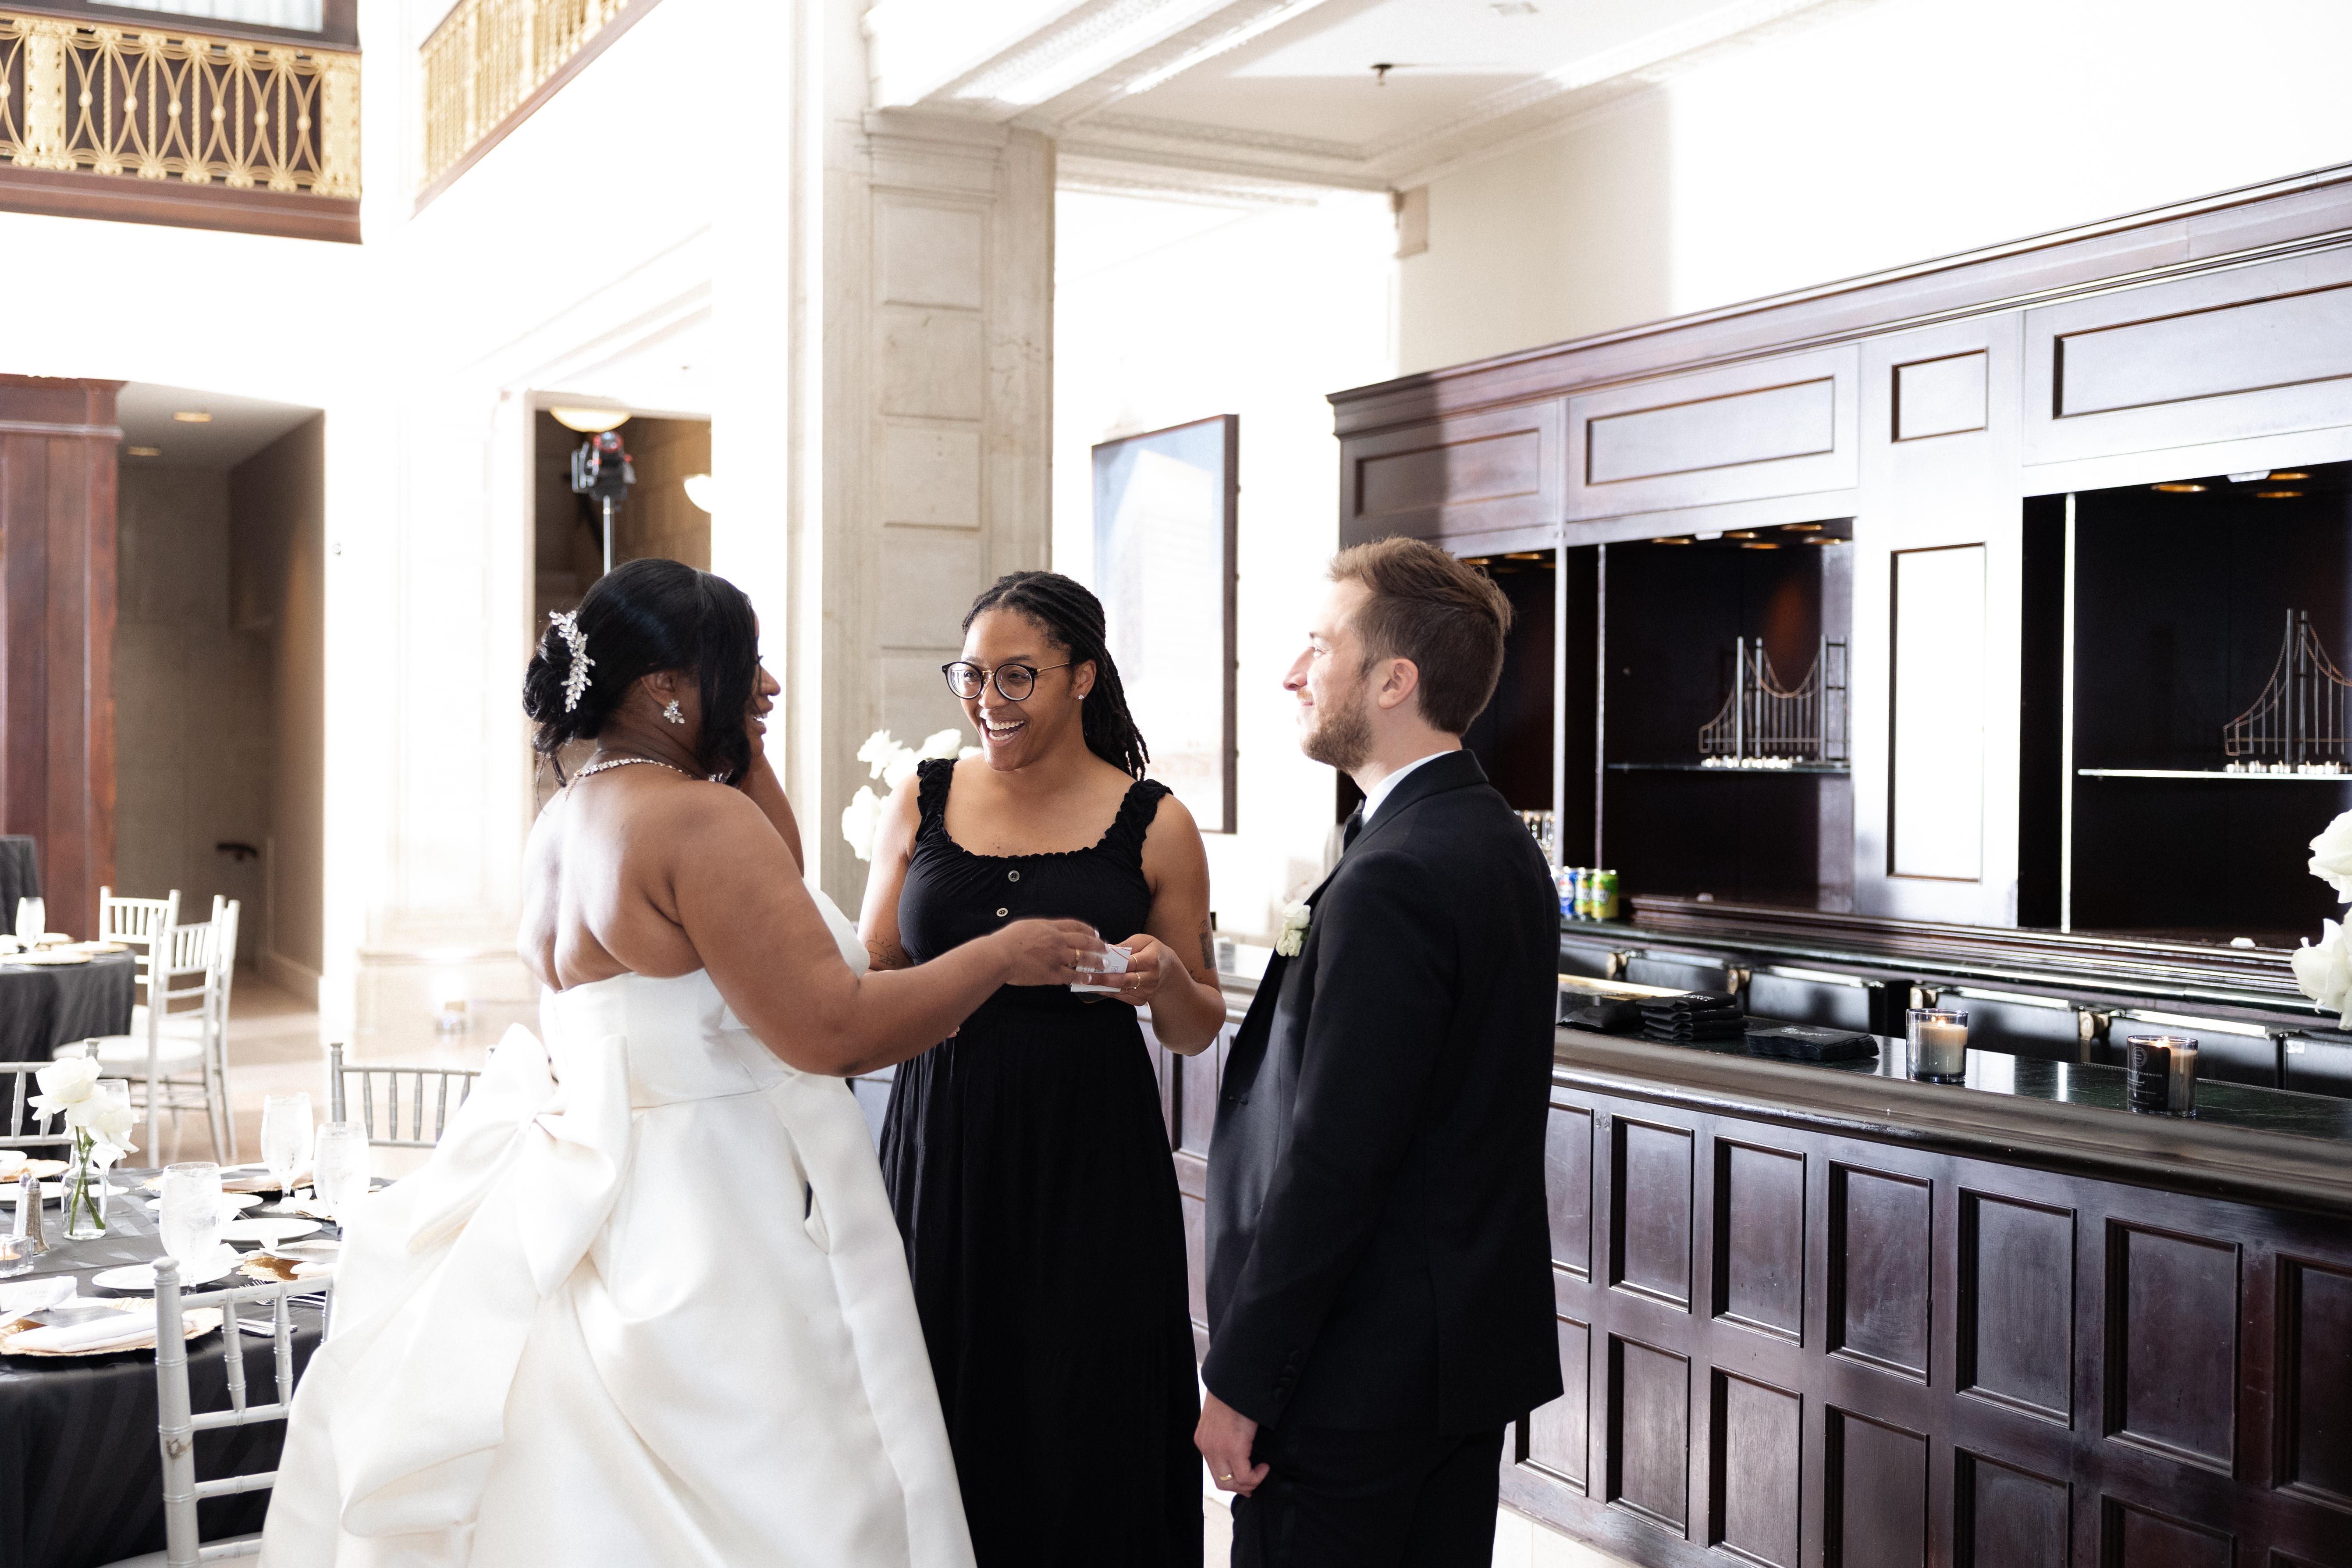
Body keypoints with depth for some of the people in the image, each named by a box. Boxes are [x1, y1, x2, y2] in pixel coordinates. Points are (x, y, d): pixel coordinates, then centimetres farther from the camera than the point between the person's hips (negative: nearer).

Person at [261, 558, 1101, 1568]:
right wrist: (1002, 954, -11)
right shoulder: (697, 816, -18)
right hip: (714, 1227, -10)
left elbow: (770, 893, 23)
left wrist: (746, 753, 13)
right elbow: (829, 1028, -22)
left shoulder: (563, 821, 12)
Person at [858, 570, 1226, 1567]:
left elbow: (1196, 1031, 7)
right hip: (941, 1153, 2)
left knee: (1082, 1438, 2)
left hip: (1087, 1160, -2)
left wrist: (1165, 980, -14)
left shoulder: (1153, 825, 0)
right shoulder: (923, 802, 7)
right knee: (943, 1426, 5)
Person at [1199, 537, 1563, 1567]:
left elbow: (1331, 1162, -23)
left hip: (1364, 1374, -9)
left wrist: (1239, 1382, -17)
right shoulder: (1503, 845, 9)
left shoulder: (1393, 880, -22)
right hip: (1481, 1351, 10)